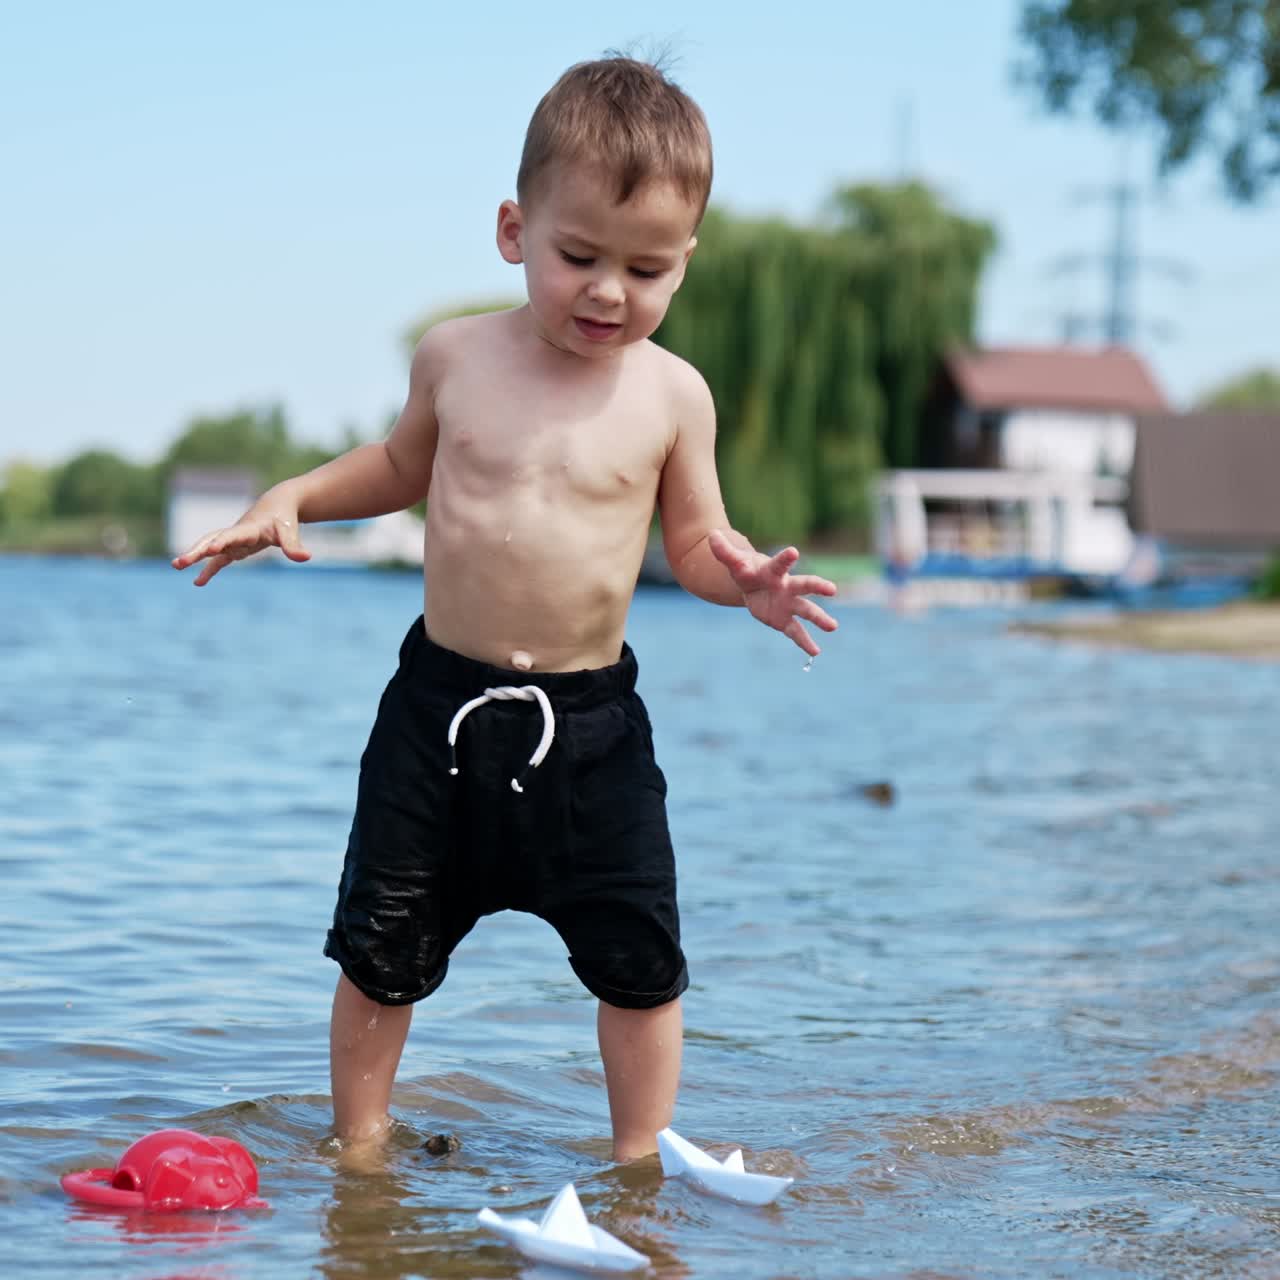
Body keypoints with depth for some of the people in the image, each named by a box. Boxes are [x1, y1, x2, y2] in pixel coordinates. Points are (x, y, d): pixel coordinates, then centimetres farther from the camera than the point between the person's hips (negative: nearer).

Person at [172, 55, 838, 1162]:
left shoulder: (670, 395, -5)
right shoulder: (457, 358, -1)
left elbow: (696, 541, 3)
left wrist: (747, 580, -18)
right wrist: (291, 499, 7)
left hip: (591, 720, -1)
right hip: (442, 699, 1)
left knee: (638, 957, 3)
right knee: (379, 945, 8)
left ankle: (639, 1163, 21)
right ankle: (358, 1147, 26)